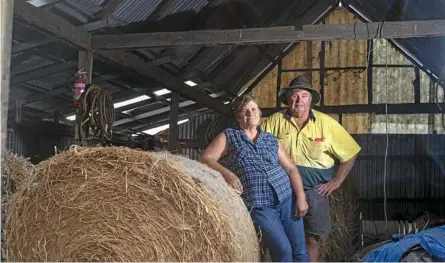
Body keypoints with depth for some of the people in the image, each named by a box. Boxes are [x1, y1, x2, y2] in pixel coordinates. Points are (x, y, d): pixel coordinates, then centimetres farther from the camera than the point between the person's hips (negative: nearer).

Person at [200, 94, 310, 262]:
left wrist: (301, 196, -2)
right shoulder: (229, 136, 7)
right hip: (258, 205, -4)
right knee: (283, 250, -13)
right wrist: (226, 172, -19)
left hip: (287, 197, 4)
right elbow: (205, 158, -1)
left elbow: (290, 168, 12)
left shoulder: (271, 140, 15)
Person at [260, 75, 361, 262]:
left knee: (312, 239, 6)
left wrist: (337, 181, -3)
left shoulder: (326, 123, -4)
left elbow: (350, 153, 2)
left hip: (314, 191, 0)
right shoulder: (274, 121, -2)